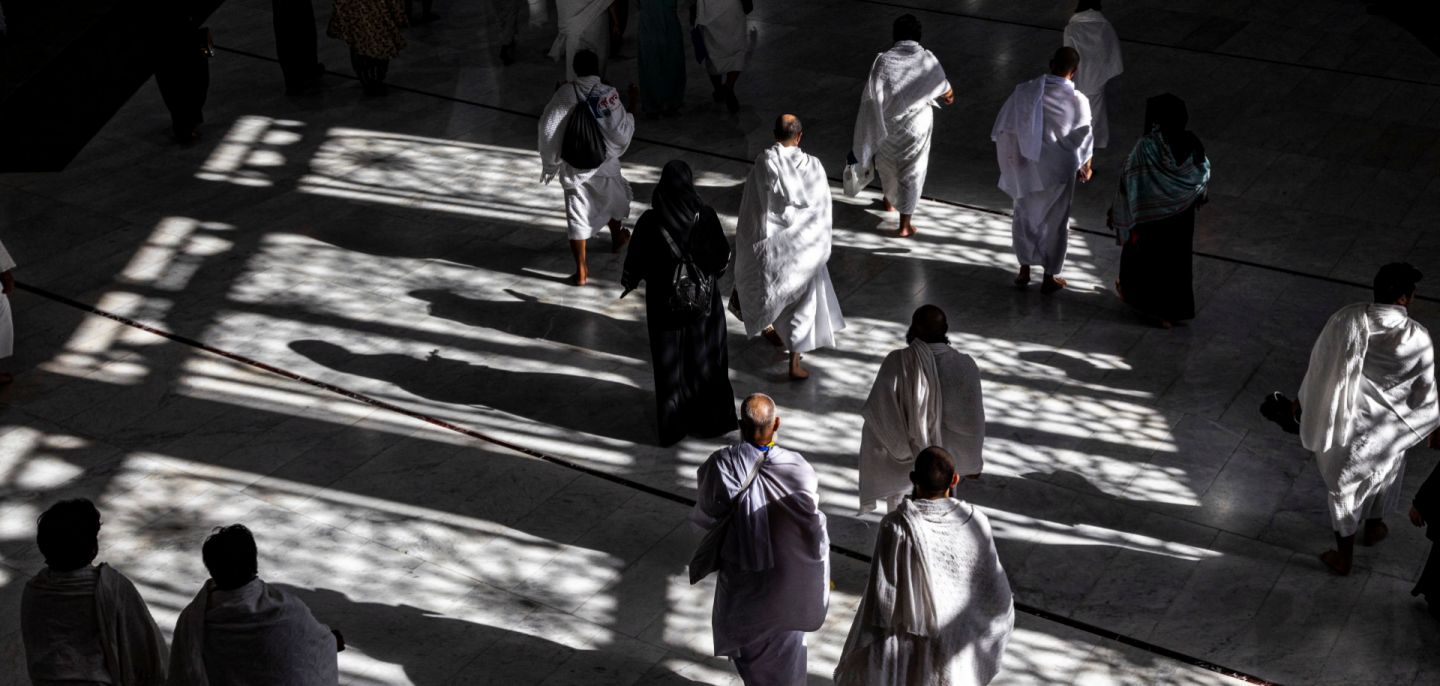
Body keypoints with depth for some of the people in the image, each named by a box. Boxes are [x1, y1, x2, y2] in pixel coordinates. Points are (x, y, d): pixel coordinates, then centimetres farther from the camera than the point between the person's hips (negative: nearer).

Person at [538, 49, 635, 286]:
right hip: (603, 162, 0)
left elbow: (548, 128, -11)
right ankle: (617, 237, 53)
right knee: (613, 199, 28)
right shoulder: (608, 94, -17)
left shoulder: (565, 93, -11)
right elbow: (620, 132, -16)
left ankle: (581, 270, 3)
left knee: (577, 215, 5)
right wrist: (631, 116, 6)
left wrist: (550, 162, 0)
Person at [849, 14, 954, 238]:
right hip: (917, 127, -1)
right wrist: (950, 98, 31)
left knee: (887, 165, 27)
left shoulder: (883, 61, -16)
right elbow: (945, 91, 5)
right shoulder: (928, 60, -12)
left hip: (887, 125, 1)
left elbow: (871, 98, -13)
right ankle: (905, 224, 11)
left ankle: (890, 201, 51)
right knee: (911, 173, 10)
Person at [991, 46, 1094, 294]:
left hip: (1026, 170, 2)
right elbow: (1083, 142, -4)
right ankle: (1050, 277, 27)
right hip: (1058, 172, -2)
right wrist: (1084, 168, 15)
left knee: (1024, 217, 22)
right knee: (1054, 223, 15)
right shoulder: (1078, 101, -15)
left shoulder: (1024, 91, -12)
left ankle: (1024, 270, 32)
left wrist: (1010, 162, 6)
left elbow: (1002, 130, -7)